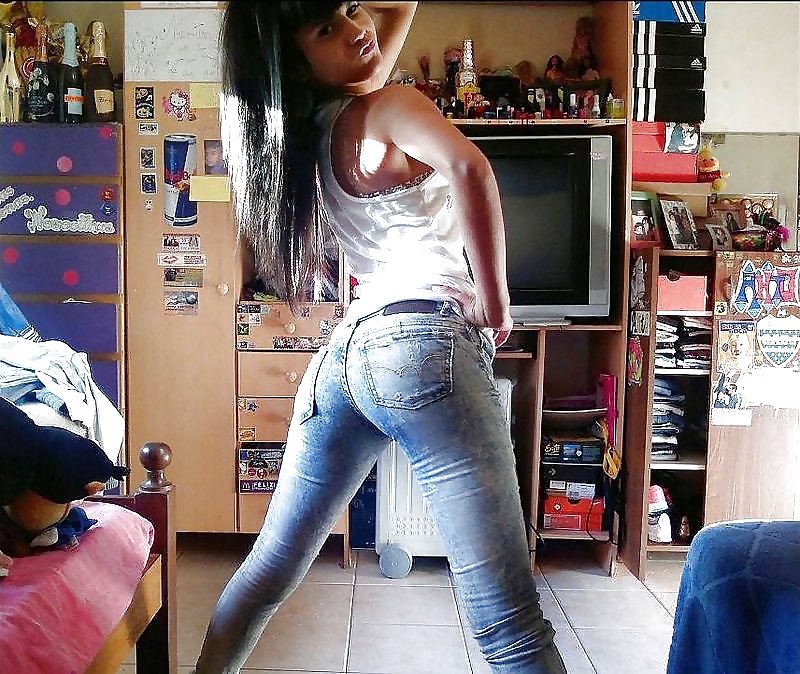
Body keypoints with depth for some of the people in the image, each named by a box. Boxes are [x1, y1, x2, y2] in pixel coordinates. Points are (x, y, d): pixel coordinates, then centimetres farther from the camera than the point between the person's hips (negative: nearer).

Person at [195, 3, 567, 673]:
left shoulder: (309, 131, 21)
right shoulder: (388, 104, 0)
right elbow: (469, 168, -24)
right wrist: (494, 302, -13)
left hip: (342, 355, 8)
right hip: (423, 346, -8)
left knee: (271, 568, 23)